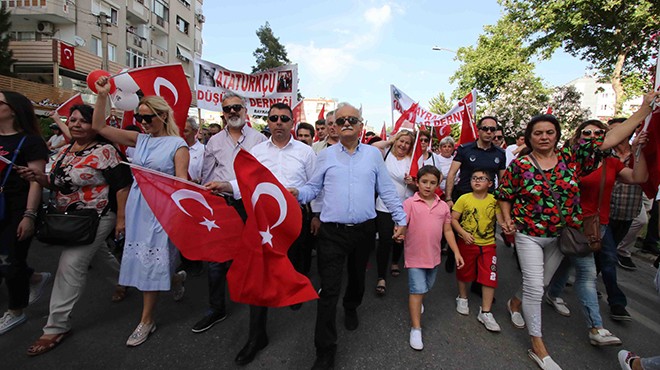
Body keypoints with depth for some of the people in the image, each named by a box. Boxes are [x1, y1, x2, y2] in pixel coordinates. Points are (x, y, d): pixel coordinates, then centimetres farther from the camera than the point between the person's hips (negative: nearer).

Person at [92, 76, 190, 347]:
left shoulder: (177, 145, -7)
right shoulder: (139, 139, 9)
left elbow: (181, 182, -13)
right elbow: (99, 127, 11)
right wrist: (102, 95, 3)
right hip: (137, 206, 6)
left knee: (151, 261, 3)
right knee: (142, 260, 12)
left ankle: (146, 320, 25)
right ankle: (175, 278, 38)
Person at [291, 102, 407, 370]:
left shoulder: (373, 154, 5)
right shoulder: (326, 155, 3)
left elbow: (387, 190, 7)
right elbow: (313, 188, 3)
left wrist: (401, 218, 4)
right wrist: (297, 193, -17)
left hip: (364, 230, 2)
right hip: (332, 232, -2)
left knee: (358, 276, 22)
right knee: (329, 290, -1)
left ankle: (351, 308, 55)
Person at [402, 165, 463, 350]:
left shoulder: (443, 206, 2)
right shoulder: (410, 203, -11)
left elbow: (448, 231, 8)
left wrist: (457, 253, 6)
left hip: (433, 255, 5)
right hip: (415, 255, -5)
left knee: (427, 287, 23)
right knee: (417, 290, -4)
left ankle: (416, 300, 55)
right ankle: (416, 329, 8)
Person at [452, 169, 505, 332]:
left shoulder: (494, 201, -3)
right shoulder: (464, 199, -8)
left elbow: (501, 220, -7)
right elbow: (453, 219, -7)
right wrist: (463, 233, -19)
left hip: (488, 244, 1)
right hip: (466, 243, -1)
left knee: (489, 277, -1)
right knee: (464, 273, 16)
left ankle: (485, 312, 13)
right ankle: (462, 298, 42)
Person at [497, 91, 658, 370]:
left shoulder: (572, 157, -2)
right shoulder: (519, 165, -8)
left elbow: (609, 139, -8)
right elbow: (504, 195, 0)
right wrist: (508, 220, -12)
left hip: (560, 236, 4)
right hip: (529, 235, -4)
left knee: (540, 283, 17)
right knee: (534, 287, -4)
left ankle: (516, 302, 48)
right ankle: (538, 347, 9)